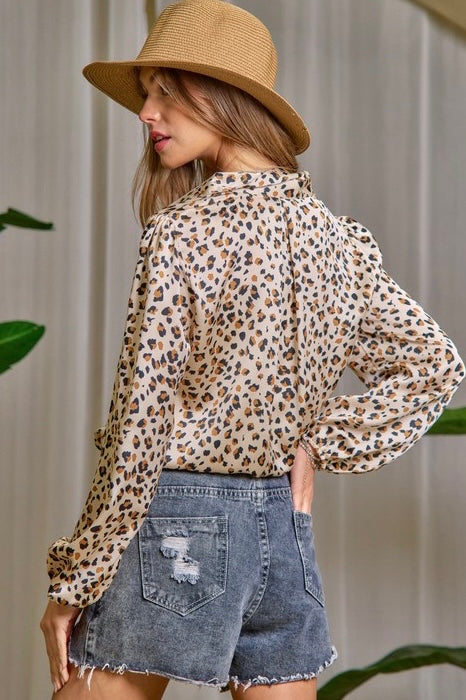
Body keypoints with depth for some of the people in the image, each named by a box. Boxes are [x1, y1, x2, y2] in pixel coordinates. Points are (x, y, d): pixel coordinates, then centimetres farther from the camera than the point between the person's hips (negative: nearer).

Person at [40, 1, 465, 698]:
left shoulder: (183, 231, -13)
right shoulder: (334, 235, 6)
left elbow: (140, 428, -15)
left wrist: (72, 584, -8)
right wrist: (321, 445, 8)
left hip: (176, 528, -6)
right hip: (285, 527, 7)